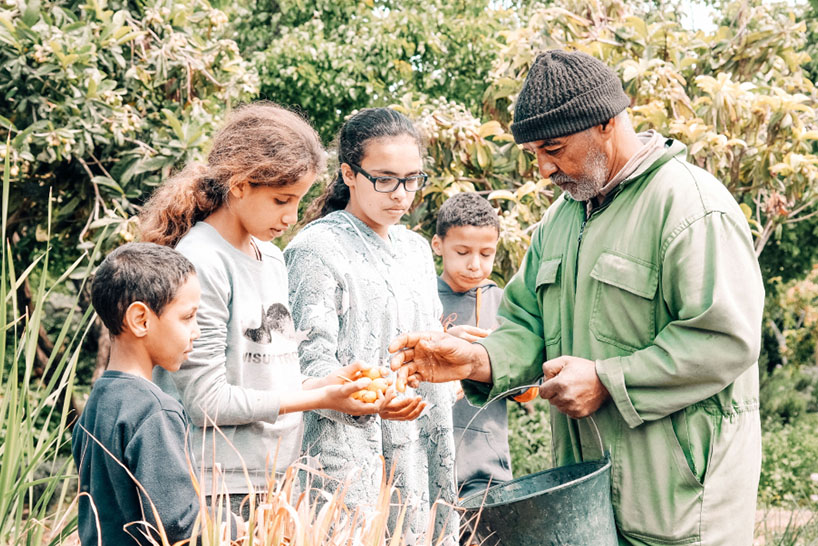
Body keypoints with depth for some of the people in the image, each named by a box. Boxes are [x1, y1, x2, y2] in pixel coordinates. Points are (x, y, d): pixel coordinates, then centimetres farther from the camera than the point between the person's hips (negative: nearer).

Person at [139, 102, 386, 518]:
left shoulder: (271, 258, 13)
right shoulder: (199, 263, -14)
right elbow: (207, 400, -16)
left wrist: (326, 382, 2)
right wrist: (319, 399, -13)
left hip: (276, 480, 8)